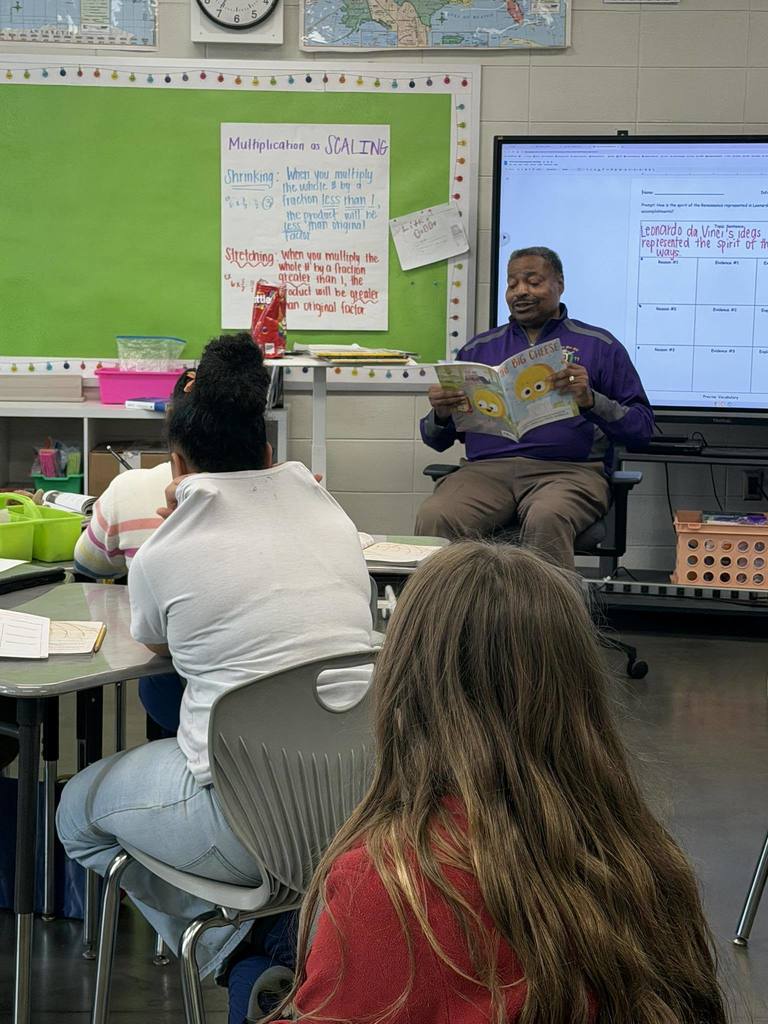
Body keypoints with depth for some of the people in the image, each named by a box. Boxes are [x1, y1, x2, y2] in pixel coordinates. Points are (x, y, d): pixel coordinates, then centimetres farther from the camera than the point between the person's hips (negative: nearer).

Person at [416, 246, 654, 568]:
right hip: (486, 467, 3)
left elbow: (641, 426, 6)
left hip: (568, 469, -2)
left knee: (546, 519, -39)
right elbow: (436, 441, 22)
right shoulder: (477, 349, 24)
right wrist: (441, 415, -1)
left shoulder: (599, 346, 15)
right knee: (433, 518, -31)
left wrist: (591, 401, -10)